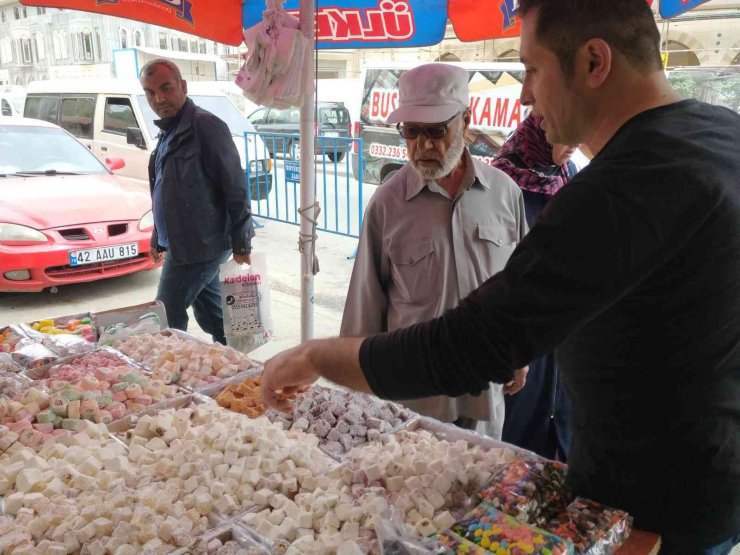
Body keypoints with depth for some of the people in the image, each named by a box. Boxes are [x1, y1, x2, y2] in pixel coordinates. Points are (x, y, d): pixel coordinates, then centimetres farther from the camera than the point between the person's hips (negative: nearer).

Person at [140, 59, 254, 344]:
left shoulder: (204, 126, -16)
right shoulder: (169, 132, 13)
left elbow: (235, 188, -18)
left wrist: (241, 244, -18)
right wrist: (158, 238, 23)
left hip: (199, 246, -9)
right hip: (183, 244, 9)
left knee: (167, 320, -3)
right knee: (211, 315, 16)